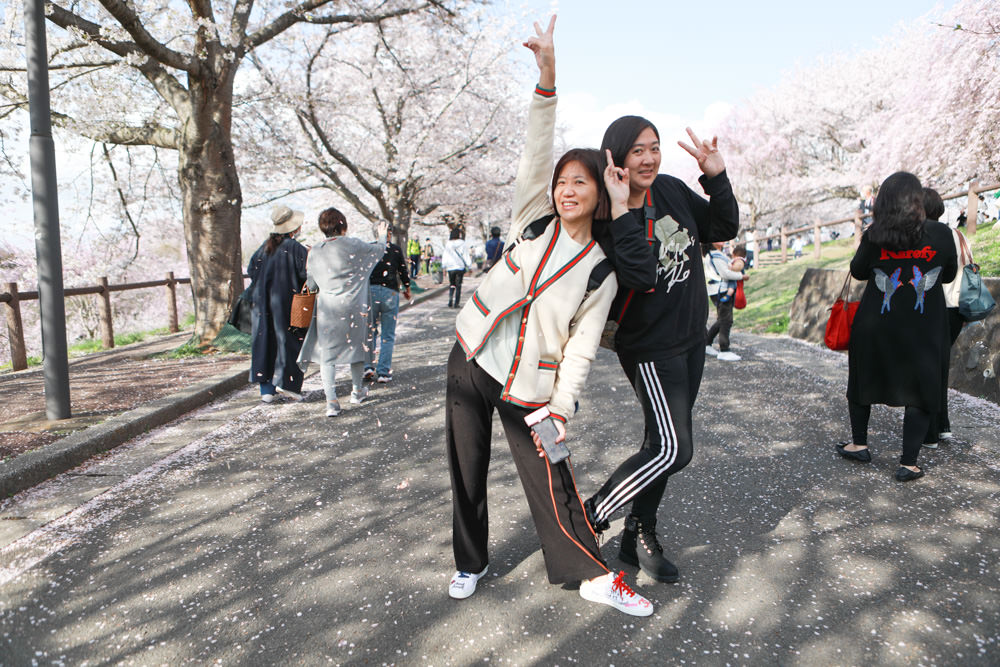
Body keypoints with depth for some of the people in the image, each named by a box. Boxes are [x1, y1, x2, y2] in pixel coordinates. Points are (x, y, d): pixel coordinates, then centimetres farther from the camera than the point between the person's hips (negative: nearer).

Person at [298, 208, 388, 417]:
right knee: (356, 346, 17)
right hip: (352, 306, -1)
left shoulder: (315, 251, 0)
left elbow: (311, 284, 8)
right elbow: (379, 249, 11)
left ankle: (331, 401, -6)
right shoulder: (354, 246, -7)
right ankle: (357, 391, 33)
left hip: (326, 308, 1)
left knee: (327, 353, 4)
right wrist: (382, 235, 31)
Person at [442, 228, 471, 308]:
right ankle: (456, 303, 2)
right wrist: (468, 265, 3)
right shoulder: (463, 244, -6)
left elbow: (445, 257, 4)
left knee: (451, 285, 12)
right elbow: (466, 256, -3)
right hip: (460, 267, -2)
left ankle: (450, 302, -4)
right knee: (458, 285, 5)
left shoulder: (448, 245, 0)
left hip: (450, 268, 2)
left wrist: (444, 267, 11)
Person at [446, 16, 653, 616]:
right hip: (471, 362, 3)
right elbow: (536, 152, -12)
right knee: (466, 471, 11)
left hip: (528, 386, -3)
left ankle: (593, 575, 19)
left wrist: (559, 413, -11)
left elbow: (581, 351, -6)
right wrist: (547, 78, -23)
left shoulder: (600, 273, -7)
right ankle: (471, 562, 32)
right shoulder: (534, 220, 0)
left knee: (550, 482, 0)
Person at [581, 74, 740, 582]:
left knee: (663, 444, 14)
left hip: (690, 339, 7)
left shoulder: (670, 189, 1)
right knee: (673, 449, -10)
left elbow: (722, 230, 8)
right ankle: (588, 518, 8)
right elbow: (641, 274, -33)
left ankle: (639, 535, 30)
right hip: (649, 347, -7)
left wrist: (716, 177, -6)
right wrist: (620, 211, -37)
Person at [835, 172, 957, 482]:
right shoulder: (941, 234, -9)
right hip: (924, 329, 0)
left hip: (876, 327, 0)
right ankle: (908, 463, 11)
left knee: (863, 380, 19)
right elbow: (949, 274, 5)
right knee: (921, 391, 10)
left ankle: (859, 444, 29)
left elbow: (858, 271, 3)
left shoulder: (874, 235, -11)